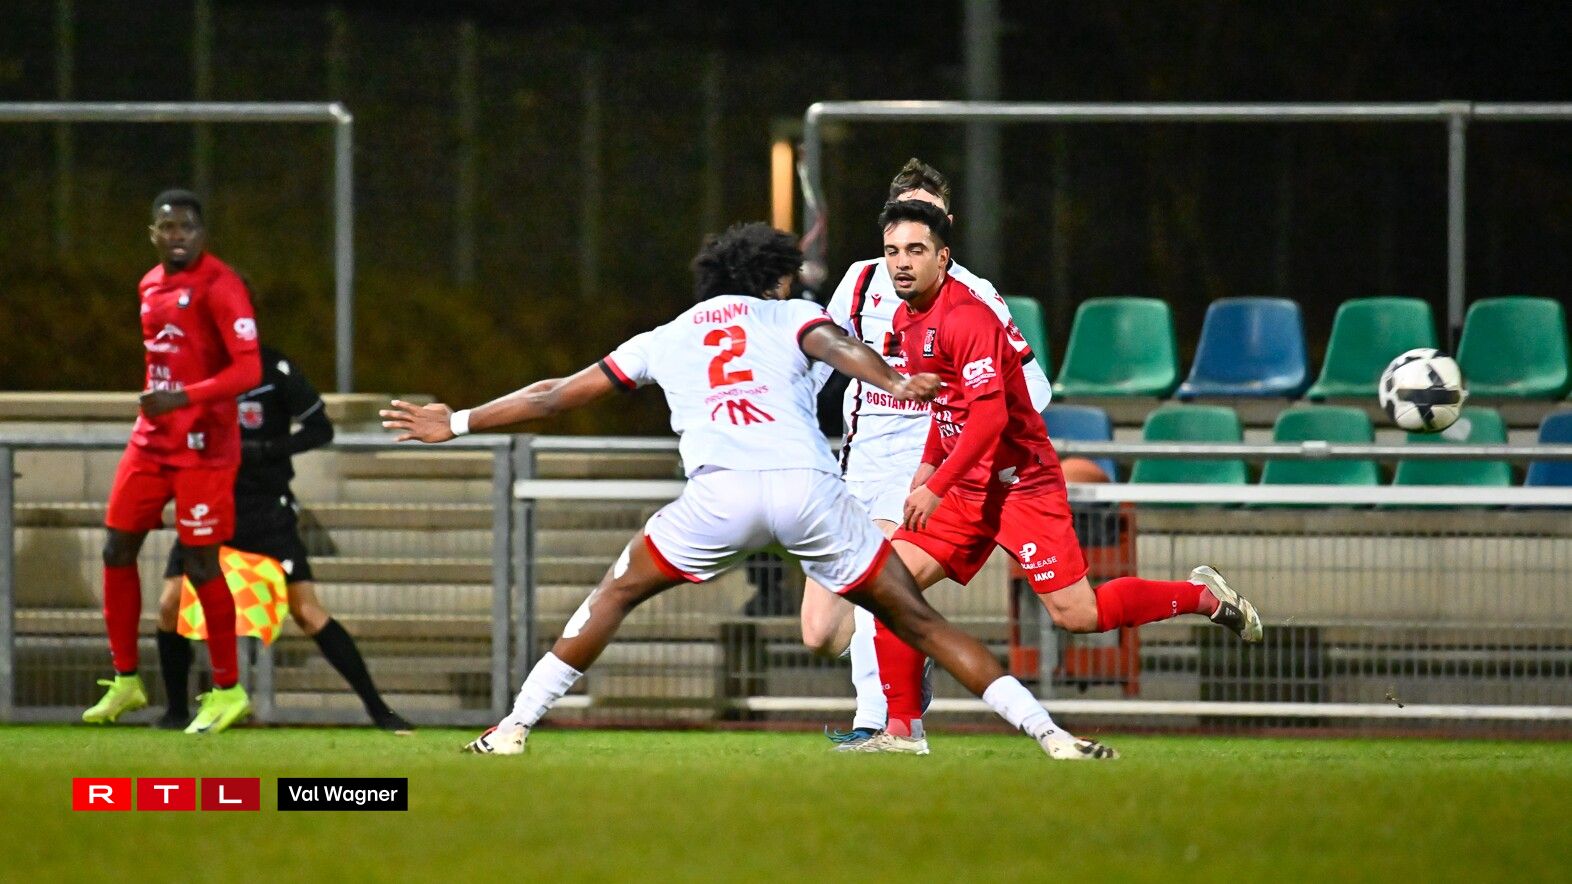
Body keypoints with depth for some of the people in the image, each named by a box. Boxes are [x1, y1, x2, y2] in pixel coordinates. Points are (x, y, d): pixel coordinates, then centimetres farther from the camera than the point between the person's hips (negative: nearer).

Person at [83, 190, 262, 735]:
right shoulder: (151, 285, 12)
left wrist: (182, 398, -29)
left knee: (200, 565, -5)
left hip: (203, 444, -8)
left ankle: (227, 690, 7)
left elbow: (248, 369, -19)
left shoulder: (219, 286, -12)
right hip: (152, 440, 8)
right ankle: (125, 681, 18)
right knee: (117, 551, 7)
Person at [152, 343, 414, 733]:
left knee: (308, 612, -10)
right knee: (171, 605, -8)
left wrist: (260, 451, -18)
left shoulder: (274, 370, -10)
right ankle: (176, 711, 11)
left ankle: (377, 709, -3)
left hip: (267, 509, -4)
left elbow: (321, 429, -6)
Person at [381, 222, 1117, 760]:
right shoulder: (791, 317, 25)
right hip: (809, 483, -1)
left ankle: (514, 727, 17)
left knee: (616, 594, 24)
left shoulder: (667, 339, 31)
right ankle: (1048, 733, 1)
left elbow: (558, 395, 36)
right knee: (916, 619, 7)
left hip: (720, 491, 1)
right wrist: (892, 384, -20)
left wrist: (457, 424, 46)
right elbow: (839, 348, 0)